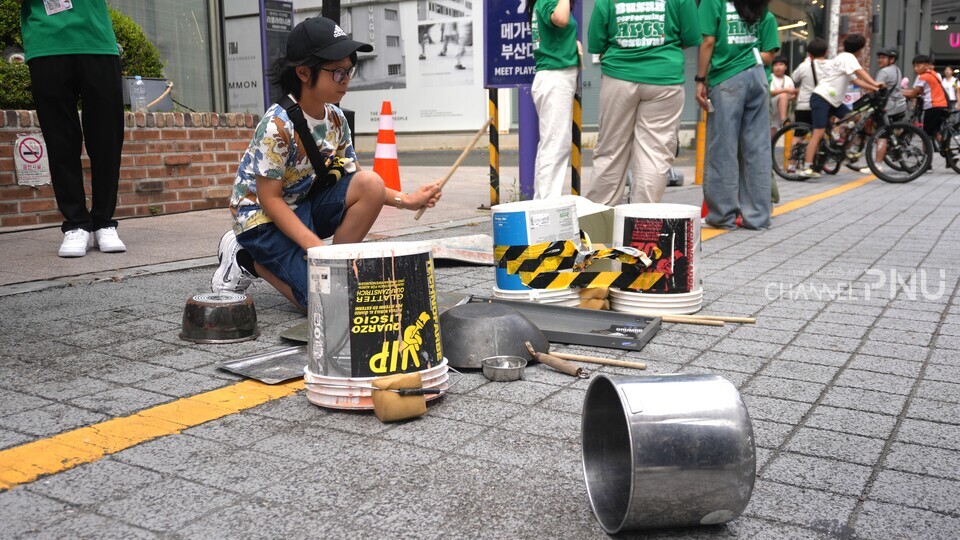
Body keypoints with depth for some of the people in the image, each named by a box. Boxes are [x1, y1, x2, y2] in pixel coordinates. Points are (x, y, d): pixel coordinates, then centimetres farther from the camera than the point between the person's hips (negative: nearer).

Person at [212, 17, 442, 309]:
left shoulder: (335, 118, -2)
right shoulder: (278, 125, -24)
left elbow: (352, 181, 5)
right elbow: (269, 200, -22)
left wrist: (406, 200, -7)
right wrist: (317, 247, -29)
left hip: (305, 205, 7)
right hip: (263, 219, -7)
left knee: (371, 184, -17)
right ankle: (248, 260, 2)